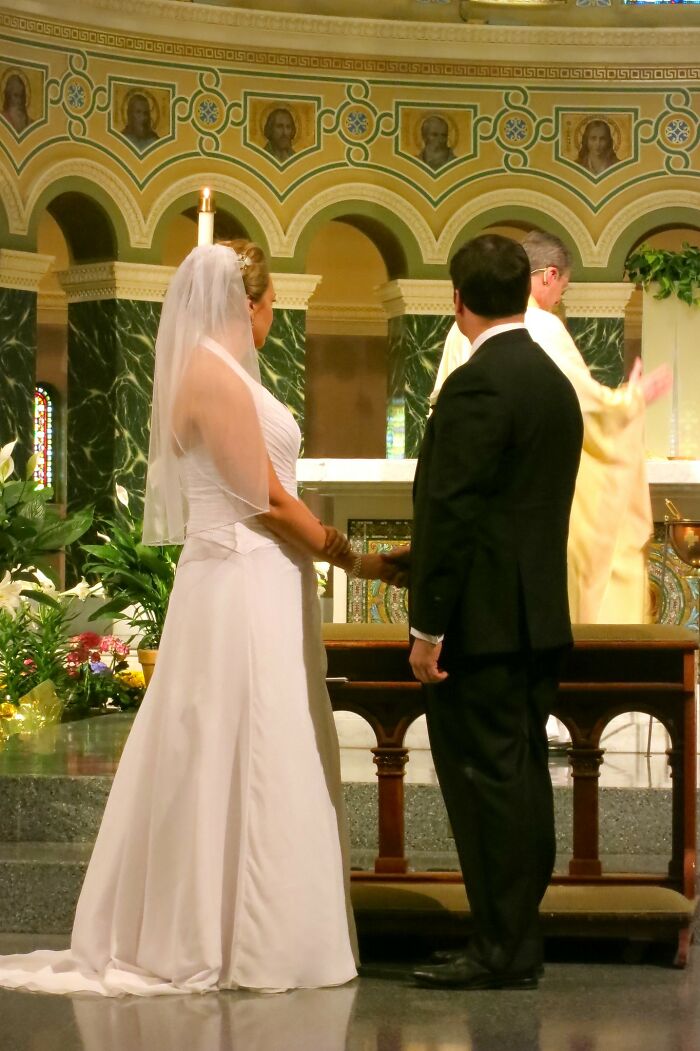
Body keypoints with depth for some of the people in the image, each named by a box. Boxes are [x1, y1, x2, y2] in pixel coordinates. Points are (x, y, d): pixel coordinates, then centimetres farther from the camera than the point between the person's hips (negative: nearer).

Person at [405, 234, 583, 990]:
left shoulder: (477, 386, -15)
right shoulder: (555, 383, 13)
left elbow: (452, 514, -18)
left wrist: (428, 628, -16)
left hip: (483, 618, -9)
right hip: (539, 617, 9)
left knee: (486, 780, -6)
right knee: (522, 779, 11)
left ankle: (499, 951, -3)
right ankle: (518, 945, 17)